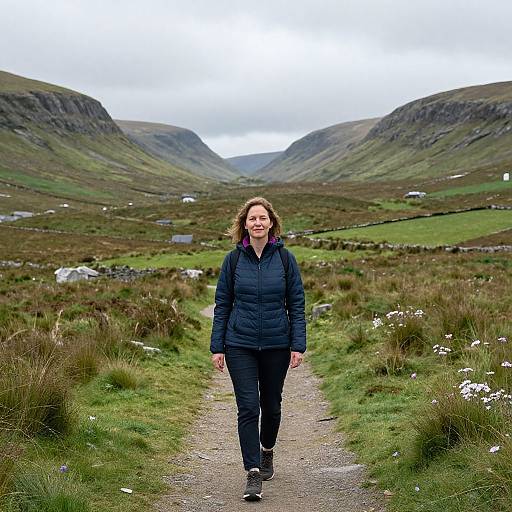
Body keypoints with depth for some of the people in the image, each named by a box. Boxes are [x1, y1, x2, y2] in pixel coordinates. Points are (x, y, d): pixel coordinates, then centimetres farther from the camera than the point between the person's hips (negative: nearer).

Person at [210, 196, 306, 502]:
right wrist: (217, 347, -1)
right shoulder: (234, 259, 0)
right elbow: (222, 304, 3)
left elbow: (297, 304, 0)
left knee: (271, 405, 15)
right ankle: (253, 474, -5)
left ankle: (267, 451, 41)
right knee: (248, 407, -8)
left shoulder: (284, 258, -1)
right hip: (240, 345, -1)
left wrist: (298, 345, -7)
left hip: (276, 345, 1)